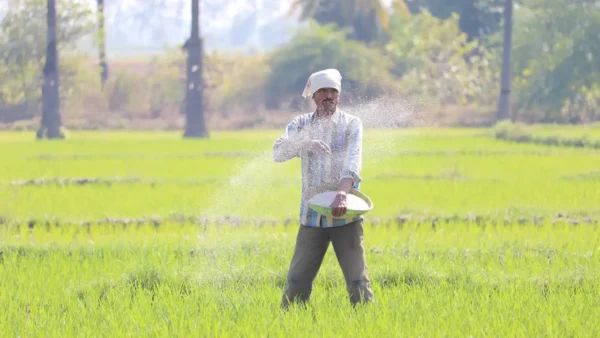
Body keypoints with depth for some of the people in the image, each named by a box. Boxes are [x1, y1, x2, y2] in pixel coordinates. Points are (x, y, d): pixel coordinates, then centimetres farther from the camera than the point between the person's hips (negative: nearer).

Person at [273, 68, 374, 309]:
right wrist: (305, 143, -27)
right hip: (312, 215, 2)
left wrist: (342, 192, -33)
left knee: (357, 280, -6)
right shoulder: (301, 125, 9)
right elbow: (279, 152, -7)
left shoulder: (351, 124, 2)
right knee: (297, 280, 2)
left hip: (345, 214, -2)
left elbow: (353, 161, -14)